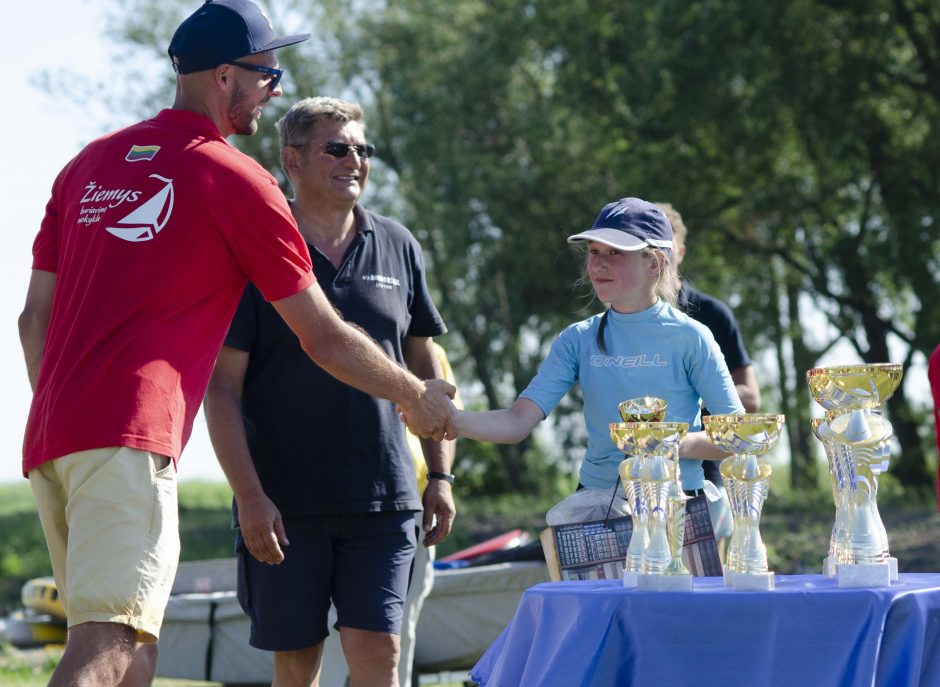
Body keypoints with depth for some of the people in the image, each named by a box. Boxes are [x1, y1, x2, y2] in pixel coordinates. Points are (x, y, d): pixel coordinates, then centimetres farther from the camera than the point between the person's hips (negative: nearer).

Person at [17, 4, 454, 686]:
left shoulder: (91, 162, 20)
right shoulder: (238, 179, 1)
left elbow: (35, 316, 20)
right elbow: (322, 336, 6)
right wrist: (417, 398, 19)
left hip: (48, 439, 8)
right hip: (131, 438, -8)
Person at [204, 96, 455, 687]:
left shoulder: (398, 247, 9)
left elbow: (424, 365, 17)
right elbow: (222, 387, -5)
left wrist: (441, 474, 12)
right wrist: (249, 496, -12)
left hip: (385, 495, 2)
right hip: (284, 500, -2)